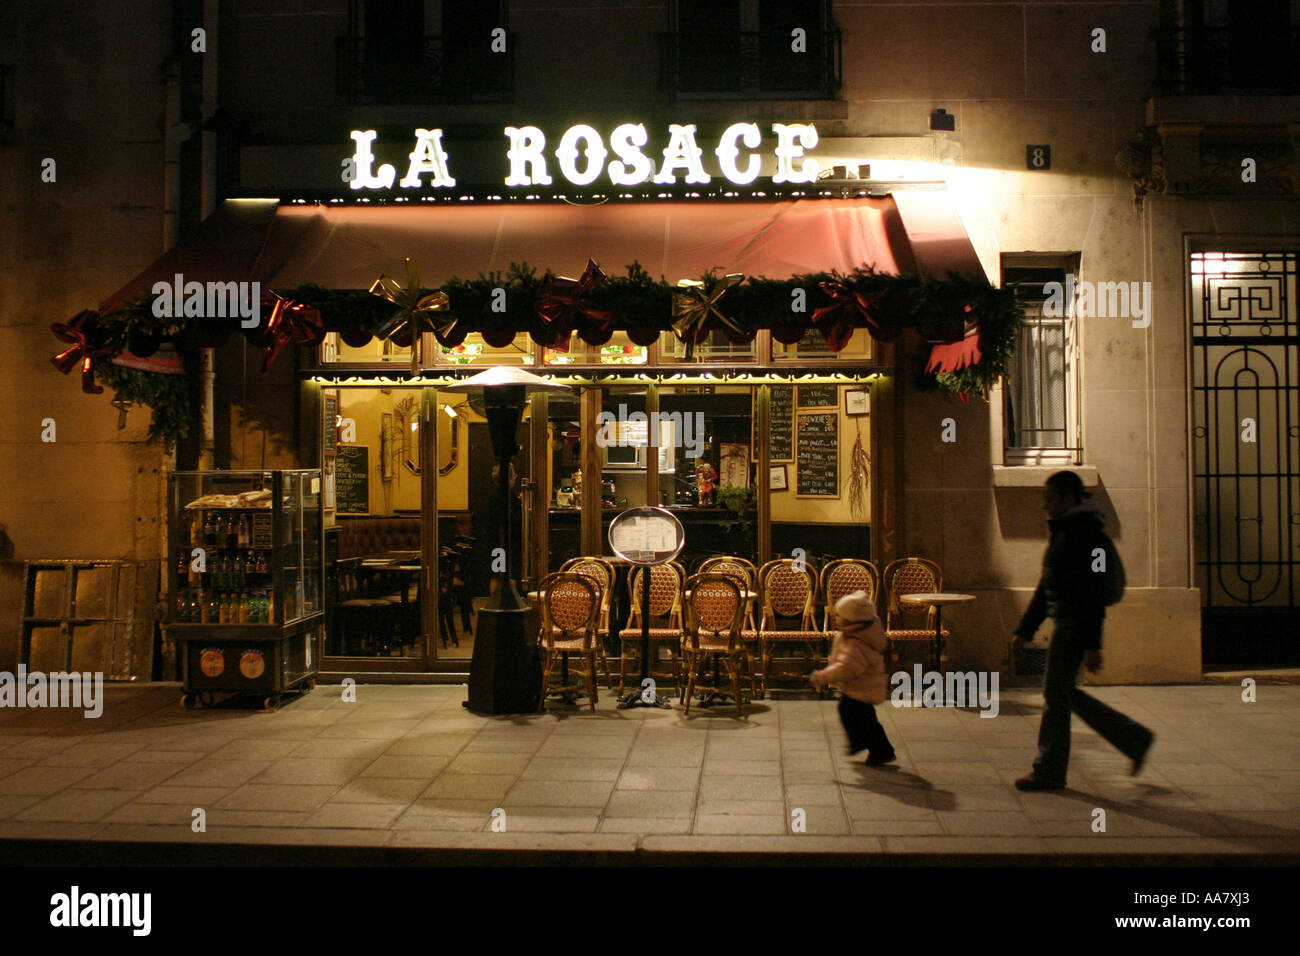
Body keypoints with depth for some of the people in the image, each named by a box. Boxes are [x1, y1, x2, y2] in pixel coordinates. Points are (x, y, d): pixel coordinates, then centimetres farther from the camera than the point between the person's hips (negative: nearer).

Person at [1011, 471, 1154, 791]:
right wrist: (1024, 630, 20)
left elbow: (1094, 593, -19)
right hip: (1065, 621, 10)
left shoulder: (1086, 534, -15)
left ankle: (1049, 772, 6)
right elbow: (1046, 587, 21)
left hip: (1077, 621, -10)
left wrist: (1091, 645, -22)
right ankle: (1135, 739, 23)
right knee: (1063, 692, 13)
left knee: (1055, 692, -4)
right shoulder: (1061, 532, 16)